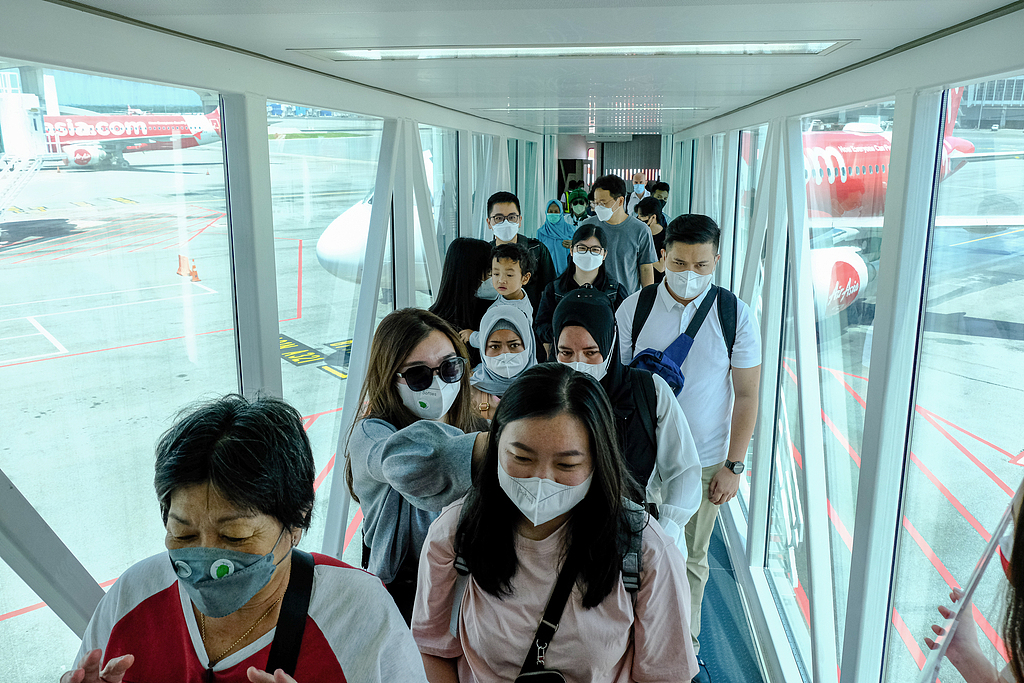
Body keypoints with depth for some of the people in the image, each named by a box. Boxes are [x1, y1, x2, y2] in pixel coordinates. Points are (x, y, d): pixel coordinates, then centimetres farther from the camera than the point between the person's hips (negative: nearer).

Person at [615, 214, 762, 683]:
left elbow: (747, 394, -2)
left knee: (691, 560, 14)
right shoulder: (634, 308, -6)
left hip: (705, 462, 0)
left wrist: (733, 466, -5)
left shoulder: (735, 314, -6)